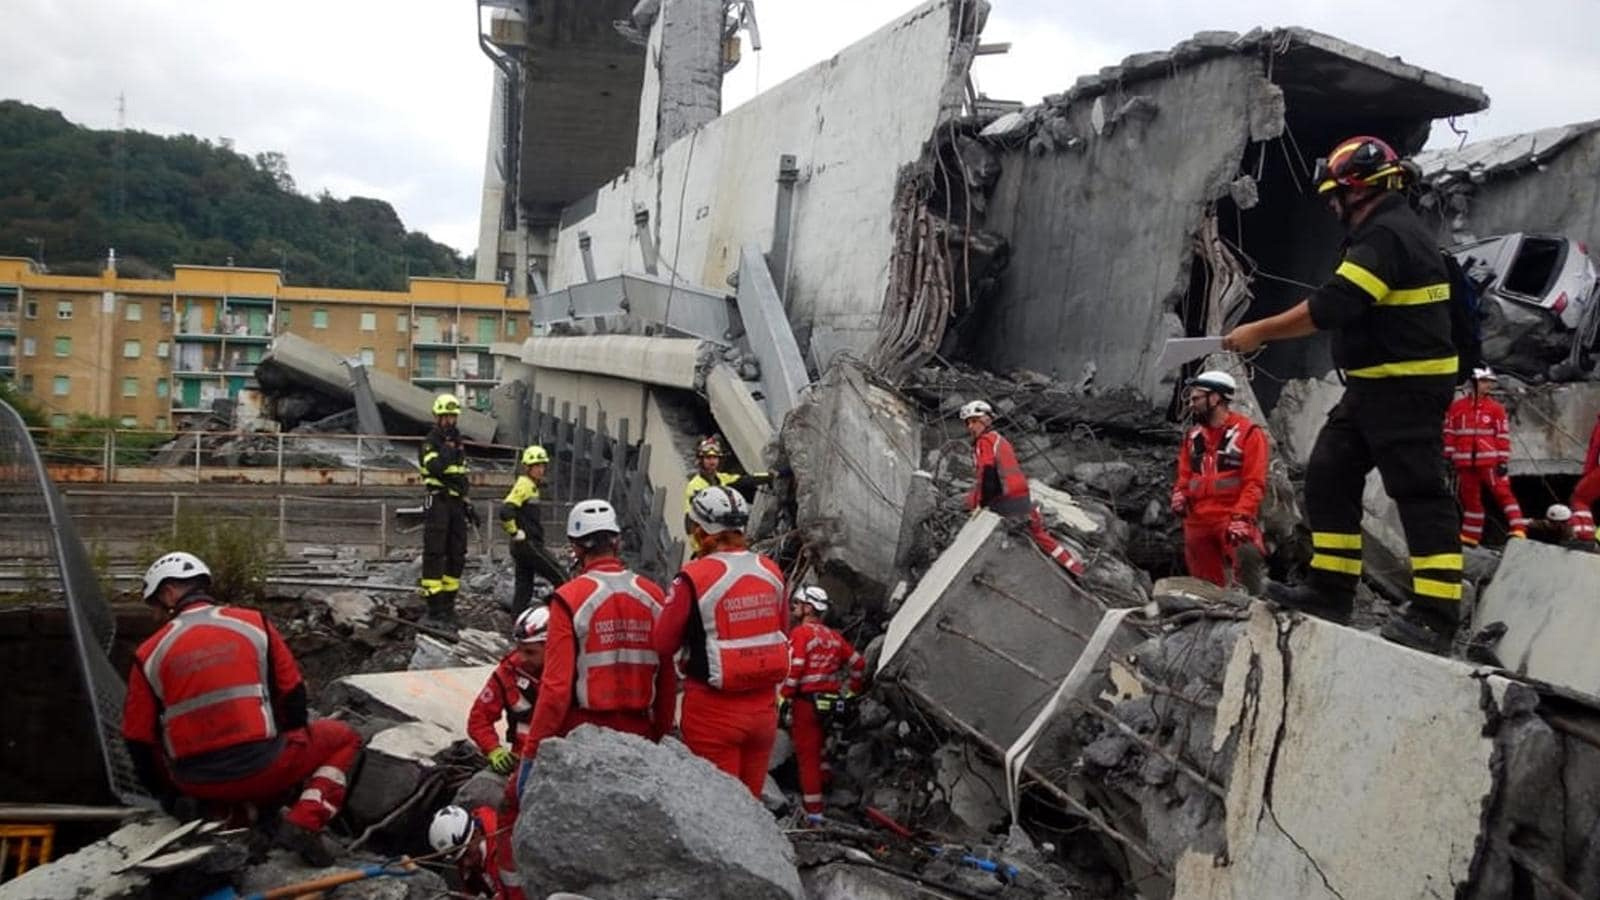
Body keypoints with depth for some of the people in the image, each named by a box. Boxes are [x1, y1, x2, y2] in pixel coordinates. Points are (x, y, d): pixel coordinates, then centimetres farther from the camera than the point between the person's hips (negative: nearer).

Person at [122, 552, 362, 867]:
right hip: (260, 769, -4)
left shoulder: (149, 654, 3)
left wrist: (164, 793, 26)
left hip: (195, 785, 4)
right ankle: (303, 823, -5)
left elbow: (139, 740, 8)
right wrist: (295, 761, 23)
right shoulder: (253, 623, 2)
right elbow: (293, 694, 6)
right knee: (343, 738, 18)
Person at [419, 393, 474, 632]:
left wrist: (467, 504, 20)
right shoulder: (429, 443, -5)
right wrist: (448, 445, -17)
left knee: (457, 557, 9)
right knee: (434, 556, -9)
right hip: (438, 502, -8)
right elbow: (437, 468, -24)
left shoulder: (457, 444, 19)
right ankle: (434, 610, -9)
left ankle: (448, 607, 16)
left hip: (456, 504, 8)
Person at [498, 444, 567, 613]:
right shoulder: (524, 485, -13)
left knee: (524, 587, 11)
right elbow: (505, 511, -25)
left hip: (523, 546, 10)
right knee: (562, 580, -8)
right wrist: (515, 533, -17)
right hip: (529, 544, -10)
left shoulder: (532, 486, 17)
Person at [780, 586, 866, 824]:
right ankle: (823, 793, 29)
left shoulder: (800, 633, -9)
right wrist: (850, 693, 24)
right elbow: (858, 664, 16)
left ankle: (813, 812, 2)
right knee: (820, 753, 22)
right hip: (830, 703, 6)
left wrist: (784, 701, -15)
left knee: (807, 756, 0)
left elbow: (793, 670, -19)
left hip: (806, 702, -6)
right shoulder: (834, 636, 12)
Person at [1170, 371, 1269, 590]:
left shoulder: (1247, 433, -4)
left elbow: (1254, 483, -9)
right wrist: (1180, 493, 1)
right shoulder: (1193, 436, 15)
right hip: (1196, 520, 6)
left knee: (1246, 554, -32)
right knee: (1205, 585, 10)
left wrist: (1241, 516, -20)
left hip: (1231, 517, -6)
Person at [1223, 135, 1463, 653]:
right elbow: (1345, 309, 20)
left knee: (1419, 493, -7)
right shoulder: (1389, 231, 17)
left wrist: (1259, 332, -18)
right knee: (1328, 478, 9)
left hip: (1406, 389, -11)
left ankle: (1435, 614, -2)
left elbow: (1332, 306, -25)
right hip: (1375, 387, 11)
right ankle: (1331, 590, 14)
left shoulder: (1387, 235, -17)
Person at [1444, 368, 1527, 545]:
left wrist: (1503, 461, -6)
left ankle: (1518, 530, -8)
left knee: (1503, 493, -8)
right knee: (1470, 498, 11)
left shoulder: (1495, 408, 1)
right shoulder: (1457, 406, 4)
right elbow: (1449, 432, 7)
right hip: (1465, 463, 2)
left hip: (1489, 461, -2)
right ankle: (1469, 537, 20)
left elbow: (1503, 435, -1)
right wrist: (1448, 457, 4)